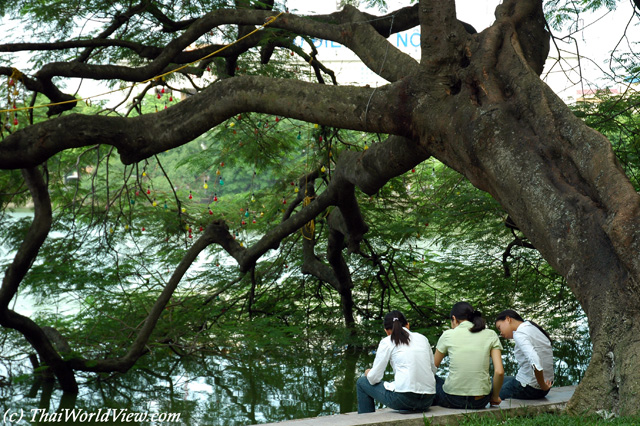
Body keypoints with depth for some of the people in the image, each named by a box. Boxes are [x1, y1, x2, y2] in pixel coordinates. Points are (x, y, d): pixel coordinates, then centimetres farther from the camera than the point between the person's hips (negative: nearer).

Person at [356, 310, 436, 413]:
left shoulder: (387, 342, 3)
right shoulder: (422, 338, 16)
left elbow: (374, 378, 2)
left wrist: (368, 373, 24)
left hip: (404, 399, -5)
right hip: (428, 401, 5)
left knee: (362, 382, 19)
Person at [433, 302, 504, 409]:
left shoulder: (448, 335, 1)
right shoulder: (491, 335, 3)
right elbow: (499, 372, -5)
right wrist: (495, 397, 10)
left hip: (452, 400, -1)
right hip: (480, 402, 2)